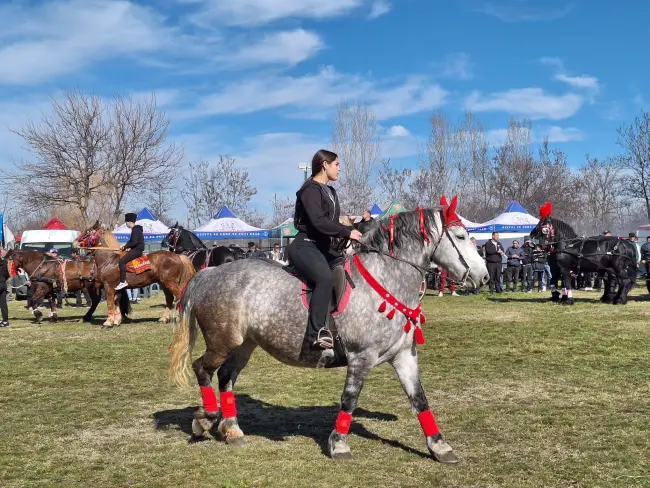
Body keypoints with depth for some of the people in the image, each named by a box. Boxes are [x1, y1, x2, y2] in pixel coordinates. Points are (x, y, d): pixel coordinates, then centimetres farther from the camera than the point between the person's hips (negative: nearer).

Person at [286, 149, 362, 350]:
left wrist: (354, 230, 7)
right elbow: (318, 221, -22)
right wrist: (347, 232, -19)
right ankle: (316, 333, -37)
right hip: (305, 246, -11)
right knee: (326, 278, -34)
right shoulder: (311, 189, -10)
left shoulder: (330, 192, 20)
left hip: (323, 247, 11)